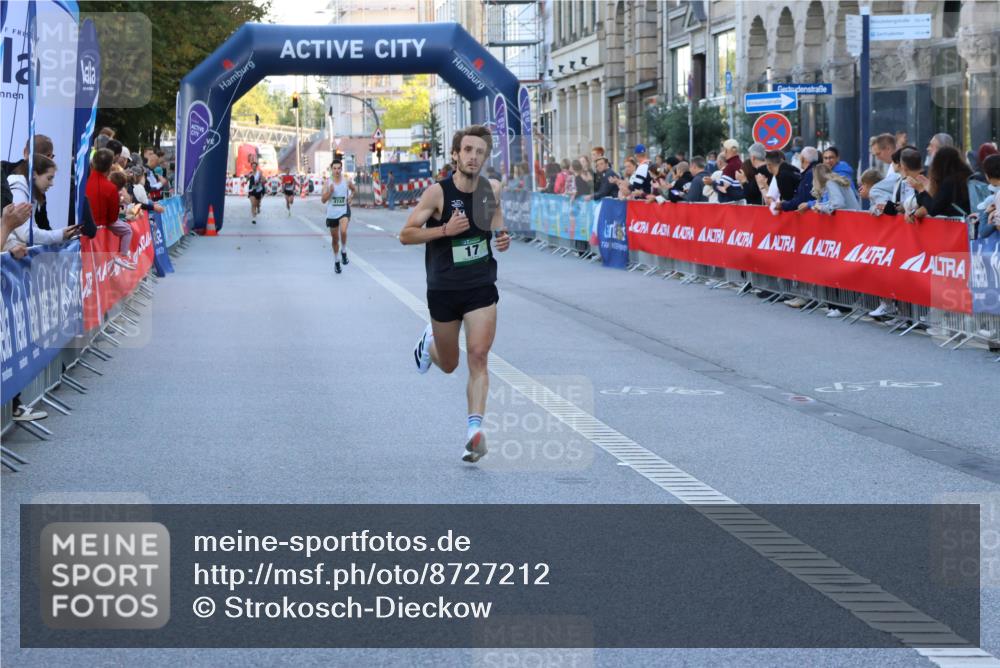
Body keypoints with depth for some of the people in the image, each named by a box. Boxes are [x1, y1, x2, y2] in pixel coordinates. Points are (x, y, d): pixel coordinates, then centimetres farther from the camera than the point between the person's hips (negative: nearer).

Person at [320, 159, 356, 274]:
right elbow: (323, 200, -7)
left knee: (343, 231, -29)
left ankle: (343, 252, -4)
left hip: (344, 211, -1)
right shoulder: (328, 182, -5)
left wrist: (351, 196, 1)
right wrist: (330, 191, -23)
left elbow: (353, 190, 20)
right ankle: (336, 261, 31)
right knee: (335, 238, 13)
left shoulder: (347, 181, -2)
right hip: (332, 213, 1)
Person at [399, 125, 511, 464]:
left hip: (482, 287, 1)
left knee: (478, 357, -15)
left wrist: (502, 236, -2)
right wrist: (445, 229, -24)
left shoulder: (492, 190, -1)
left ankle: (474, 429, -19)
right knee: (448, 364, 14)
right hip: (444, 289, -1)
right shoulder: (438, 193, -13)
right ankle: (429, 340, 49)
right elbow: (405, 235, -11)